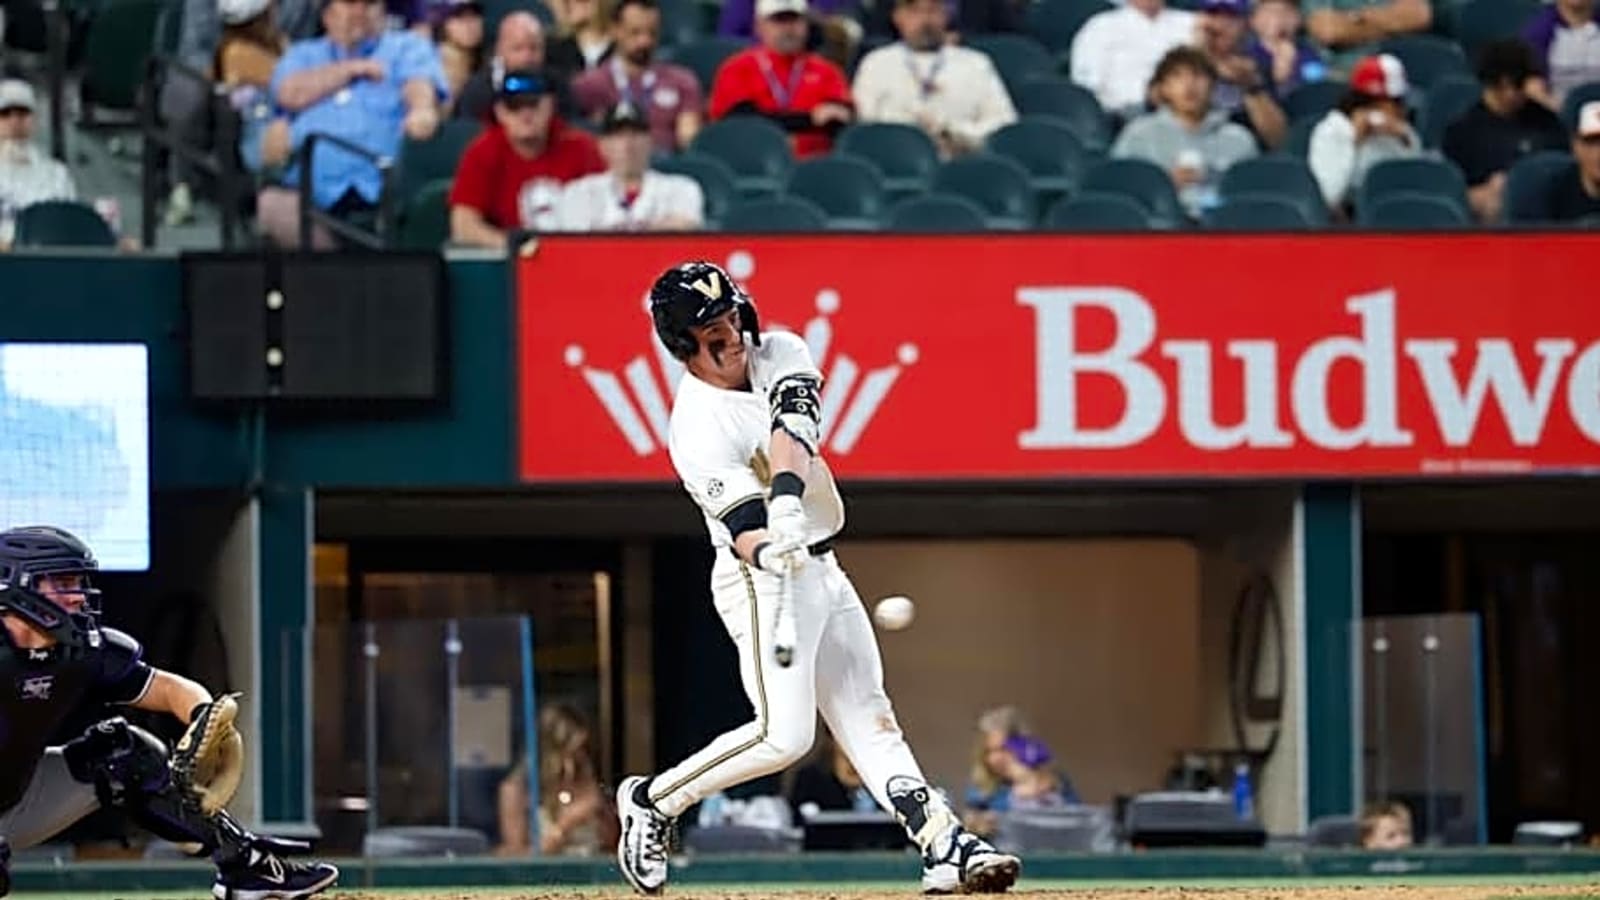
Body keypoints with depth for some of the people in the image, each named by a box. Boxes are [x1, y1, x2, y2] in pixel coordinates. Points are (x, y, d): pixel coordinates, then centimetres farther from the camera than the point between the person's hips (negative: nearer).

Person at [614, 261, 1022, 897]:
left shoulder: (779, 353, 0)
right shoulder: (699, 427, -19)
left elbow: (793, 431, -20)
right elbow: (742, 526, -26)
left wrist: (786, 501, -39)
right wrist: (772, 554, -49)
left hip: (821, 569, 8)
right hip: (761, 580, -8)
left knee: (868, 718, 4)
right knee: (783, 735, -16)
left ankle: (944, 845, -2)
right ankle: (651, 801, 1)